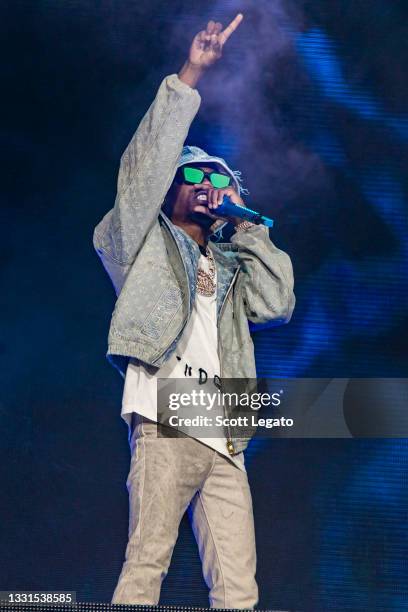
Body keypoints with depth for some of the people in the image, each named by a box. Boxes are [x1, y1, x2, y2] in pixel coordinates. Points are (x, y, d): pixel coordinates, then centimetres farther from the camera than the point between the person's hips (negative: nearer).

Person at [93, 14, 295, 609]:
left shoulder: (229, 266, 29)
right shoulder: (147, 245, 17)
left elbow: (277, 304, 13)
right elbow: (145, 163, 5)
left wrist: (247, 226, 17)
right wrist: (191, 73, 4)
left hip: (225, 442, 5)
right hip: (167, 424, -5)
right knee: (146, 564, -14)